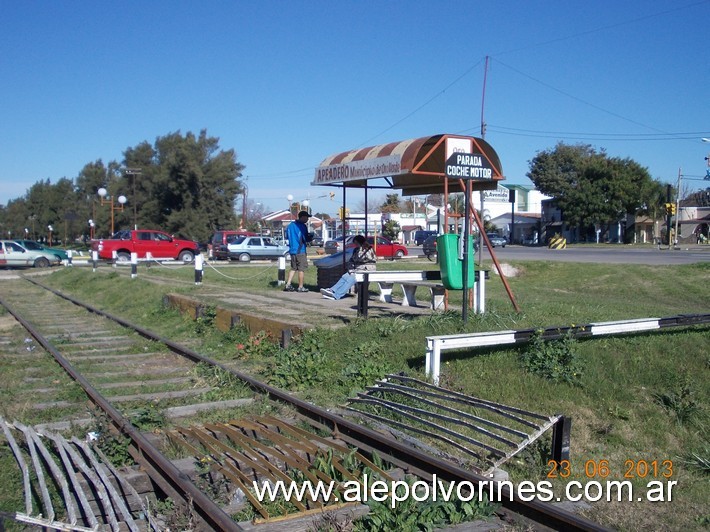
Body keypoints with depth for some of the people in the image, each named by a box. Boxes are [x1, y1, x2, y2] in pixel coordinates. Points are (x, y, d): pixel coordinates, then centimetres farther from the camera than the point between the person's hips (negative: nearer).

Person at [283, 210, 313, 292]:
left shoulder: (290, 225, 10)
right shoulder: (302, 226, -12)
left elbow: (287, 236, 18)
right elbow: (306, 239, -14)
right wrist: (310, 238, 5)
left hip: (292, 250, 7)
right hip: (300, 250, -7)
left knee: (293, 268, 15)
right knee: (301, 269, 1)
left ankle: (288, 285, 8)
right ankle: (300, 287, 3)